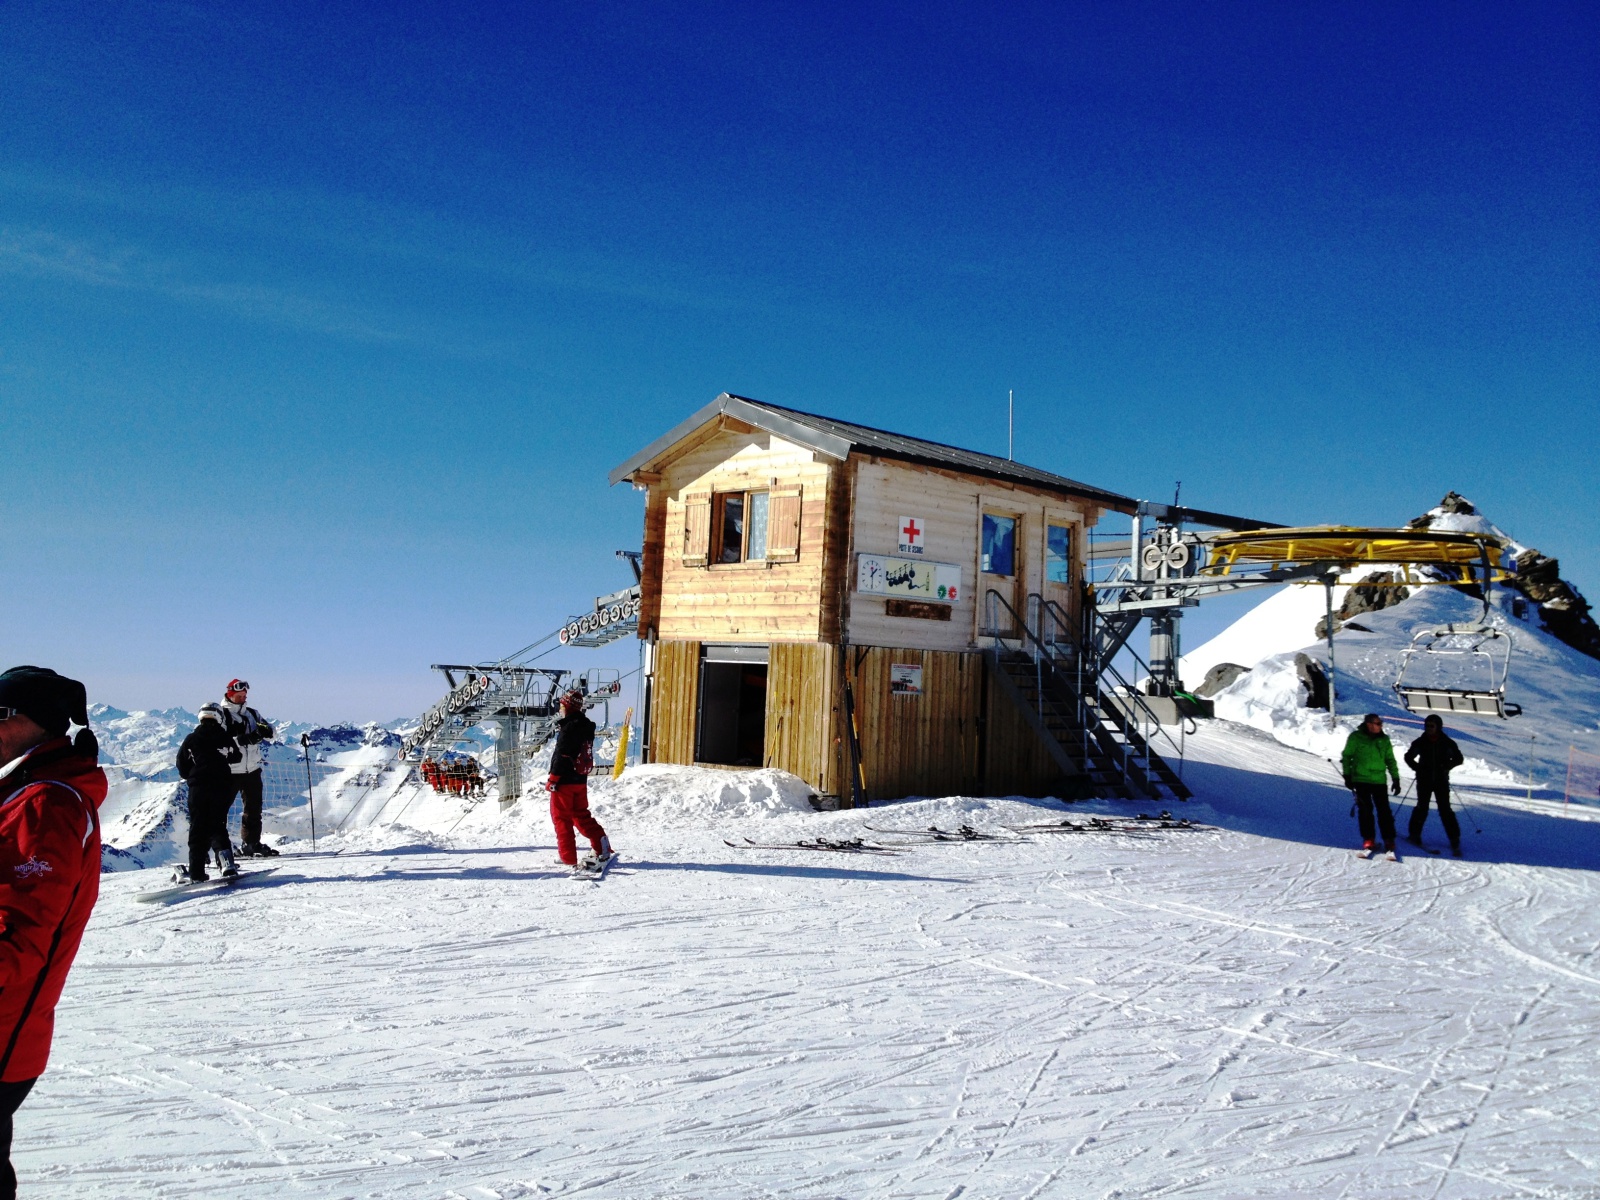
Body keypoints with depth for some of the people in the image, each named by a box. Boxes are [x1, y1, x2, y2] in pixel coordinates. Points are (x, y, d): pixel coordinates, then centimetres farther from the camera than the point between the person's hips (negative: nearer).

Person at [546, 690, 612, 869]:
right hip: (580, 780, 8)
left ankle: (568, 857, 4)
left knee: (561, 817, 3)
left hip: (565, 781, -8)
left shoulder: (569, 727, -18)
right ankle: (602, 847, 10)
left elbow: (562, 756, -20)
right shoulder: (586, 726, 9)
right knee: (581, 815, 18)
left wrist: (553, 779, -14)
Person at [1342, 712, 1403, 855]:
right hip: (1361, 779, -2)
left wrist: (1395, 779, 9)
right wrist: (1347, 776, 1)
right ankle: (1367, 839, 9)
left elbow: (1390, 760, 13)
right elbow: (1347, 756, 4)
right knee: (1365, 810, 0)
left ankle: (1389, 839, 4)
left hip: (1379, 780, 2)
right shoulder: (1356, 737, -2)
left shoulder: (1384, 739, 7)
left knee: (1384, 810, -3)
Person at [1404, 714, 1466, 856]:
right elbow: (1408, 757, 11)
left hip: (1441, 780, -1)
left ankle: (1455, 841, -1)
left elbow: (1458, 758, 6)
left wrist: (1445, 767, -9)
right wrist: (1417, 768, -6)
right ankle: (1414, 834, 16)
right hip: (1424, 780, 1)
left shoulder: (1447, 743, -2)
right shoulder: (1420, 742, -1)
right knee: (1422, 808, 1)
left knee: (1445, 810, -5)